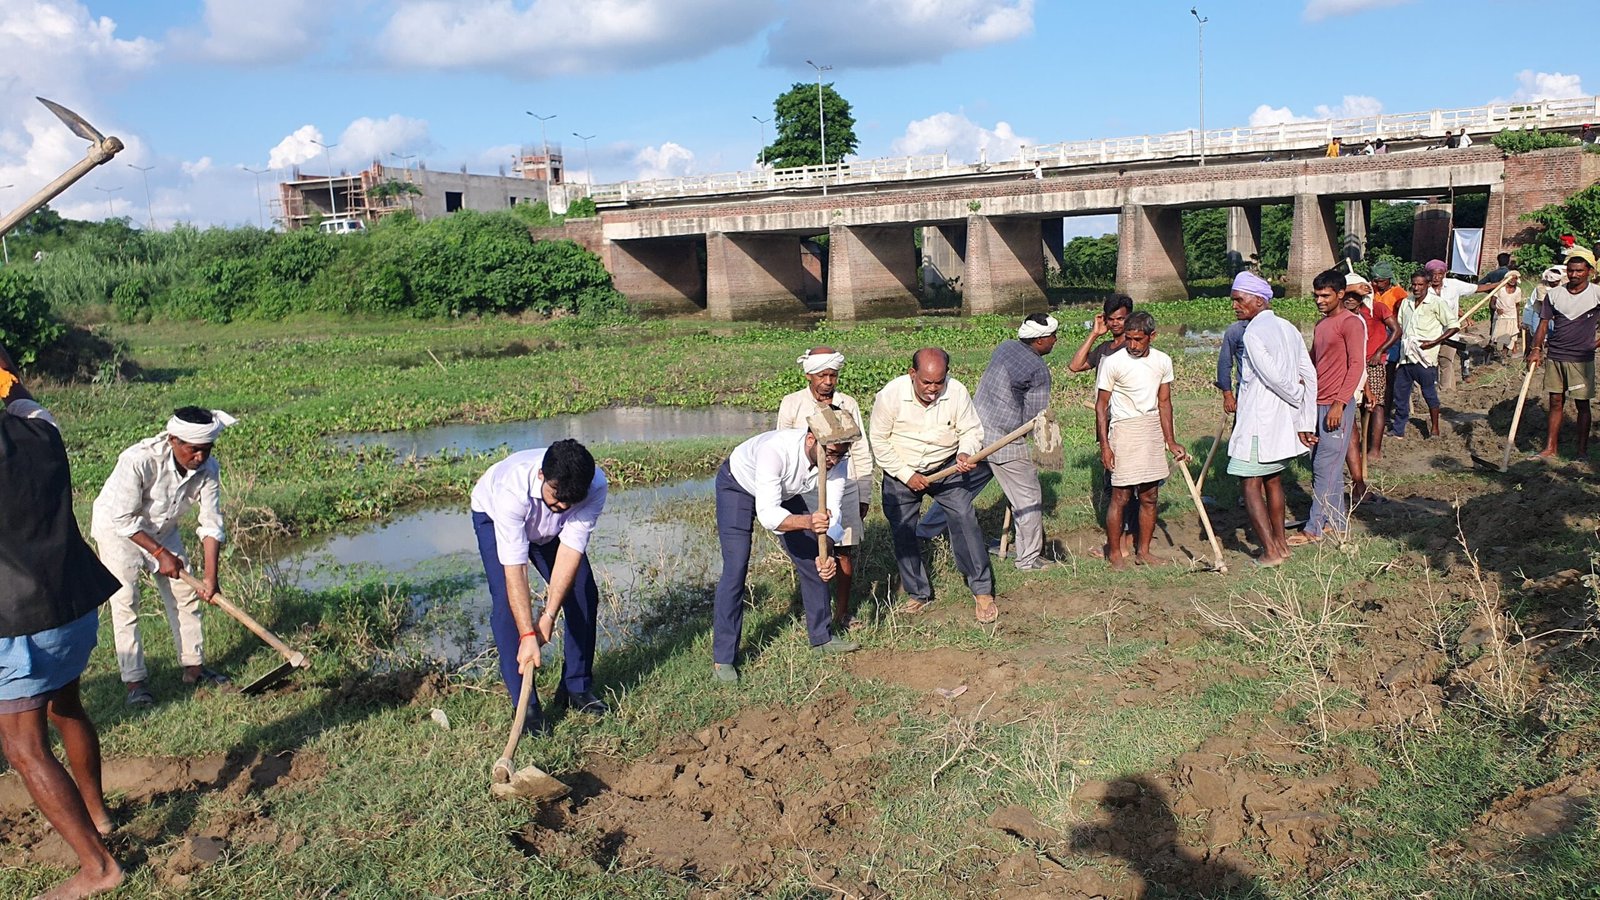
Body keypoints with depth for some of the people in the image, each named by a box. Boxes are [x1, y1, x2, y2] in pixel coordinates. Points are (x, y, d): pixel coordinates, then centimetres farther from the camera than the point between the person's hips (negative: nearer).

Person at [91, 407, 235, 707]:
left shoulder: (208, 468, -22)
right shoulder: (138, 460, -37)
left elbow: (211, 524, -17)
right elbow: (124, 519, -28)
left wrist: (210, 576, -21)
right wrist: (160, 553, -24)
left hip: (162, 529, 5)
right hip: (116, 528, -5)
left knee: (185, 594, 5)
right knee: (125, 601, -10)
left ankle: (193, 667, 16)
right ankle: (134, 681, -3)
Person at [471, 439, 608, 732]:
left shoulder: (595, 486, -37)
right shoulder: (513, 490, -45)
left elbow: (571, 551, -35)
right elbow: (514, 568, -44)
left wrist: (549, 615, -38)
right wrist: (528, 635, -47)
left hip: (551, 527, 3)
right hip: (493, 516, -3)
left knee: (584, 593, -5)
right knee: (508, 602, -19)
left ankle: (576, 687, 12)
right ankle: (526, 706, -11)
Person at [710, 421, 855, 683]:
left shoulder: (837, 460, -27)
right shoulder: (776, 449, -45)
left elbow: (832, 511, -27)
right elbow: (767, 514, -47)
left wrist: (824, 553, -43)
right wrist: (808, 521, -64)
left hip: (784, 491, 6)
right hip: (737, 485, -6)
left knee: (813, 561, 5)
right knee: (736, 568, -14)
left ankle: (821, 638, 24)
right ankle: (723, 659, -6)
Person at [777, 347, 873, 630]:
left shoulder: (848, 404, 6)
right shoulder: (792, 404, 0)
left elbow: (861, 452, 11)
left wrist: (864, 496, 11)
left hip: (845, 484, 2)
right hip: (807, 487, -2)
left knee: (846, 553, 5)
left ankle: (842, 613, 19)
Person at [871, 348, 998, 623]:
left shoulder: (956, 391, -16)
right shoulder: (891, 394, -19)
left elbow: (971, 430, -5)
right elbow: (878, 440, -11)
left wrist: (965, 453, -28)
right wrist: (907, 475, -14)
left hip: (945, 467, 0)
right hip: (901, 472, 0)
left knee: (964, 517, -16)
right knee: (902, 531, 2)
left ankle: (982, 590, -6)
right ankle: (918, 593, 20)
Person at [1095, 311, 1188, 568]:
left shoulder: (1163, 361, 5)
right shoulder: (1113, 363, -9)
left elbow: (1164, 403, 11)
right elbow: (1101, 405, -6)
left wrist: (1170, 442, 9)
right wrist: (1104, 445, -11)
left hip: (1153, 430, 5)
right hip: (1124, 430, -5)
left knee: (1149, 496, 10)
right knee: (1121, 496, -4)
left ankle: (1143, 550, 22)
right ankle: (1114, 552, 9)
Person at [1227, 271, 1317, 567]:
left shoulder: (1253, 333, -15)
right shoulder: (1288, 329, 10)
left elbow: (1275, 377, -20)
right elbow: (1310, 377, 7)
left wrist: (1297, 396, 1)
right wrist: (1306, 423, 6)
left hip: (1258, 420, -9)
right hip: (1284, 421, 9)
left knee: (1250, 484, -2)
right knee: (1273, 479, 19)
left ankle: (1270, 551, -3)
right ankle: (1281, 541, 27)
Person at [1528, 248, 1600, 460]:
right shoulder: (1554, 295, 3)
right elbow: (1543, 324, 3)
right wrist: (1536, 349, -9)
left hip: (1581, 359, -2)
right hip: (1554, 356, 2)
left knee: (1582, 404, 4)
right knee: (1555, 402, 7)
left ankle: (1582, 450, 13)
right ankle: (1550, 448, 10)